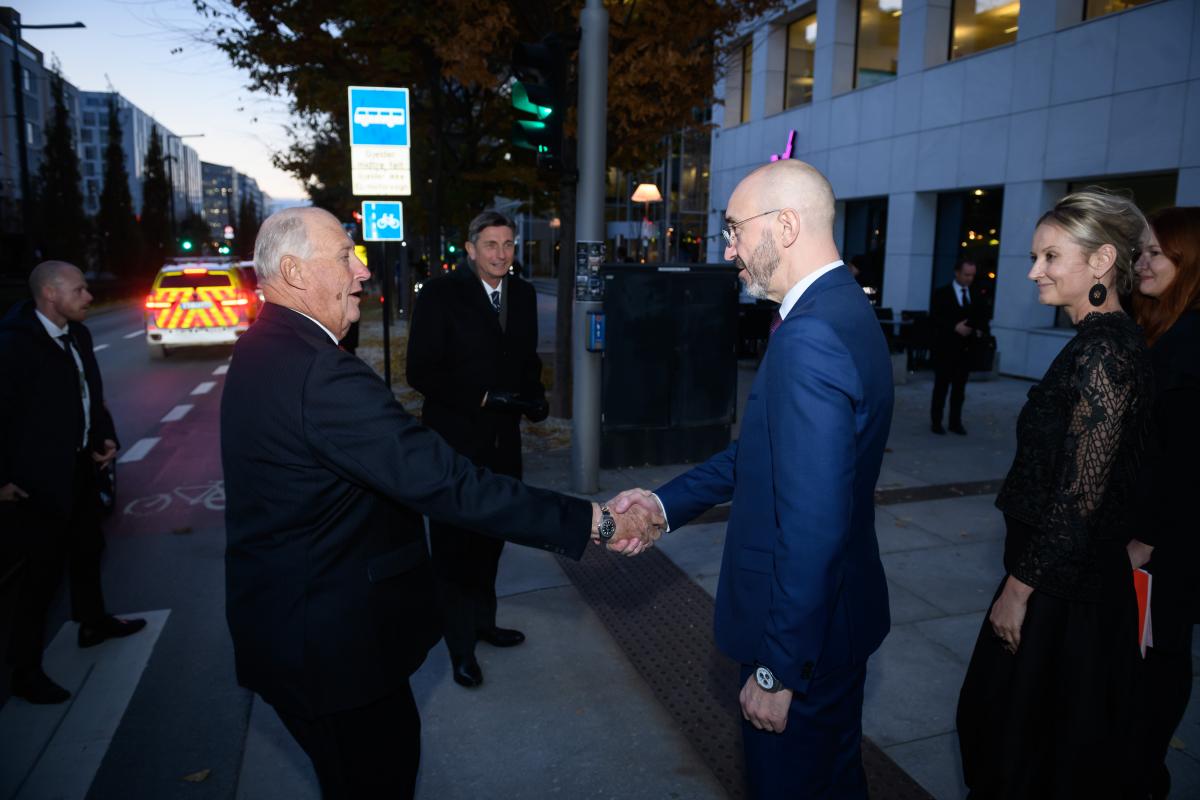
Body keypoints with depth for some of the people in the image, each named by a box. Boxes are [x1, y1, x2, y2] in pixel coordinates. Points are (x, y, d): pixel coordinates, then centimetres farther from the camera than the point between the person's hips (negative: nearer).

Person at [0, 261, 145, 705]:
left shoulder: (77, 334, 3)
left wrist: (105, 437, 2)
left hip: (81, 466, 8)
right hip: (40, 478, -8)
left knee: (87, 549, 24)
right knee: (43, 570, 2)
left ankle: (93, 622, 46)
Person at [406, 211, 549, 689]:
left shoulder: (523, 294, 6)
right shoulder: (440, 295, -11)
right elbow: (421, 372, -16)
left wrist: (534, 396, -4)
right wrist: (484, 398, -22)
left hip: (503, 438, 5)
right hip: (456, 439, -5)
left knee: (490, 538, 18)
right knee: (454, 544, 7)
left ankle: (482, 621, 38)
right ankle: (460, 646, 23)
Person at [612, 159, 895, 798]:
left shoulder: (809, 338, -29)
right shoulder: (844, 309, 4)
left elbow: (812, 528, -30)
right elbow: (765, 451, 8)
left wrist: (777, 670, -21)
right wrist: (666, 500, 4)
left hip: (804, 629, -9)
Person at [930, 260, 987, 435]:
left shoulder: (975, 296, 12)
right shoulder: (941, 294, -3)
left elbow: (982, 318, 17)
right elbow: (934, 318, -11)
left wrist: (980, 330, -5)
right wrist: (955, 327, -22)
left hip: (966, 348, 4)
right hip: (946, 348, -4)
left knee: (960, 388, 8)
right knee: (941, 386, 2)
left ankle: (955, 422, 15)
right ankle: (936, 422, 9)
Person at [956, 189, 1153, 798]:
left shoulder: (1103, 350, -21)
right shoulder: (1098, 341, 8)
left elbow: (1081, 495, -23)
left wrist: (1021, 586, -17)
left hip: (1068, 587, -9)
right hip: (1064, 572, 9)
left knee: (1042, 739, 10)